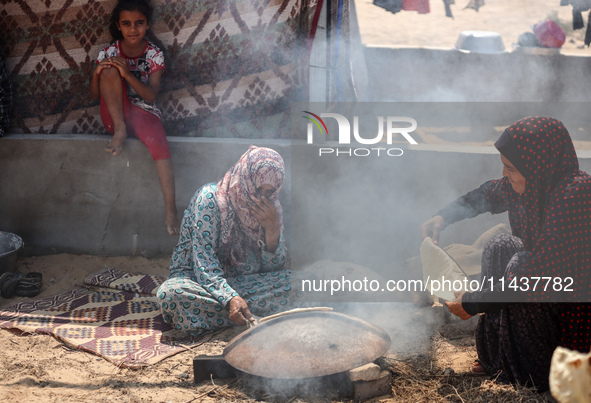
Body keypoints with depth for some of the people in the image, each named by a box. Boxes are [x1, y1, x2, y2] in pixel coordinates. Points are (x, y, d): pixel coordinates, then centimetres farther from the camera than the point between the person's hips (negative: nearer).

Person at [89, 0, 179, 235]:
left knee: (159, 144, -34)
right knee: (109, 70, -24)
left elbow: (151, 95, -12)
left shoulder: (154, 55, -2)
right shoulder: (109, 53, -1)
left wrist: (127, 74, -27)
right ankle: (120, 131, -27)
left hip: (143, 112, -1)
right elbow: (95, 96, 2)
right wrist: (96, 73, -19)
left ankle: (170, 210, -36)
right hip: (114, 116, 1)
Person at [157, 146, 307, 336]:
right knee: (170, 292, -39)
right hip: (198, 279, -3)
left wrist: (272, 228, -19)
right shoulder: (210, 198, -17)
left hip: (242, 282, 3)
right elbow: (204, 265, -23)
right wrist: (231, 299, -39)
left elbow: (275, 269, -2)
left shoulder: (270, 207, -2)